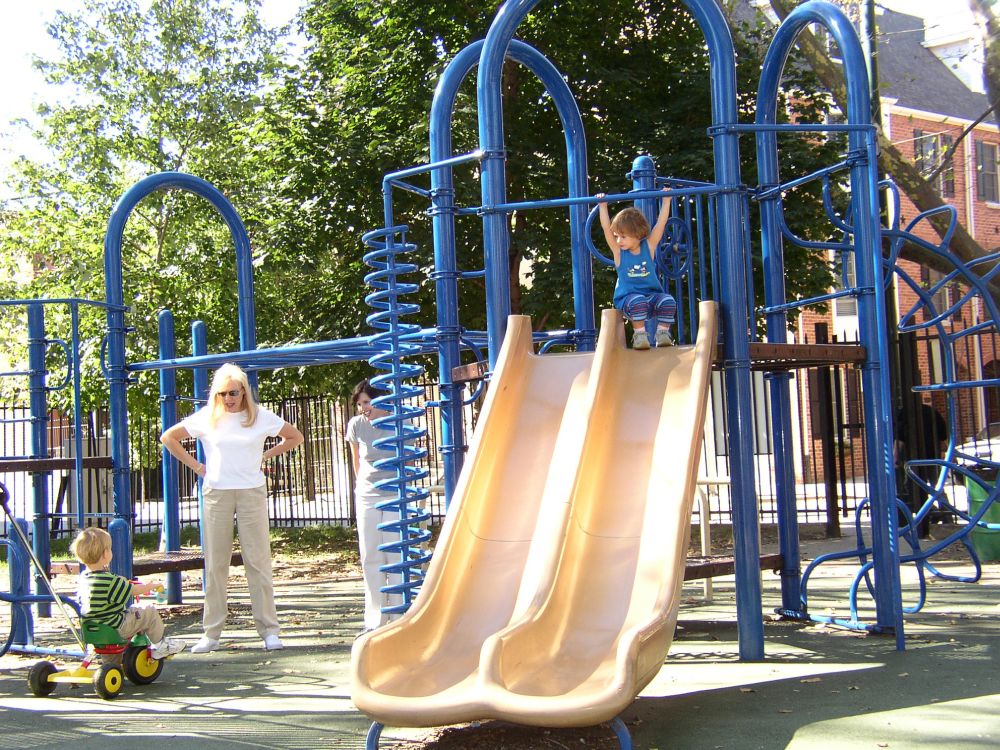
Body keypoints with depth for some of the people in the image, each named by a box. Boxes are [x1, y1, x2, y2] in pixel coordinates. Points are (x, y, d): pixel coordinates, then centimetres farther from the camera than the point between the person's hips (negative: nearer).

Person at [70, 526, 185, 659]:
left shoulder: (84, 577, 1)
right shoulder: (109, 581, -27)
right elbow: (133, 590, -18)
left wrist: (125, 583, 26)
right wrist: (153, 586, -2)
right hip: (115, 628, -9)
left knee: (134, 609, 28)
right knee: (150, 612, 0)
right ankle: (160, 646, 14)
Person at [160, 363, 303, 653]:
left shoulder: (260, 416, 3)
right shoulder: (206, 418, 4)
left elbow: (295, 437, 13)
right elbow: (168, 438, 13)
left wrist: (264, 457, 5)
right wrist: (195, 466, 5)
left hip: (252, 491, -1)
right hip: (216, 494, 1)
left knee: (258, 561, -2)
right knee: (215, 563, 3)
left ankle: (269, 630, 2)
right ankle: (211, 633, 8)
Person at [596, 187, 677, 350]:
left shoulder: (648, 246, 3)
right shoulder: (618, 251, 1)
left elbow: (660, 223, 1)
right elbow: (606, 229, -6)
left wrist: (666, 201, -1)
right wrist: (603, 206, -10)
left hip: (652, 294, 2)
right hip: (627, 298, -2)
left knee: (668, 301, -28)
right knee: (638, 301, -36)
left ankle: (662, 332, -12)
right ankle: (639, 334, -20)